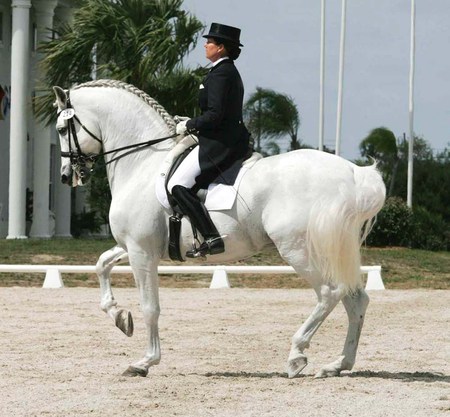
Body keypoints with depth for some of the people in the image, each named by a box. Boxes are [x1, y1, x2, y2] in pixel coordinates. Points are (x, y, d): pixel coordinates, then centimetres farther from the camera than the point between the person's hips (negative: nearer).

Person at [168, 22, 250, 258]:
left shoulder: (220, 73, -15)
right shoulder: (230, 71, 17)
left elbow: (214, 114, -22)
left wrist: (189, 125, -9)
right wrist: (192, 125, 16)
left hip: (219, 144, -11)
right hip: (232, 140, 11)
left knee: (179, 186, -14)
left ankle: (211, 238, -21)